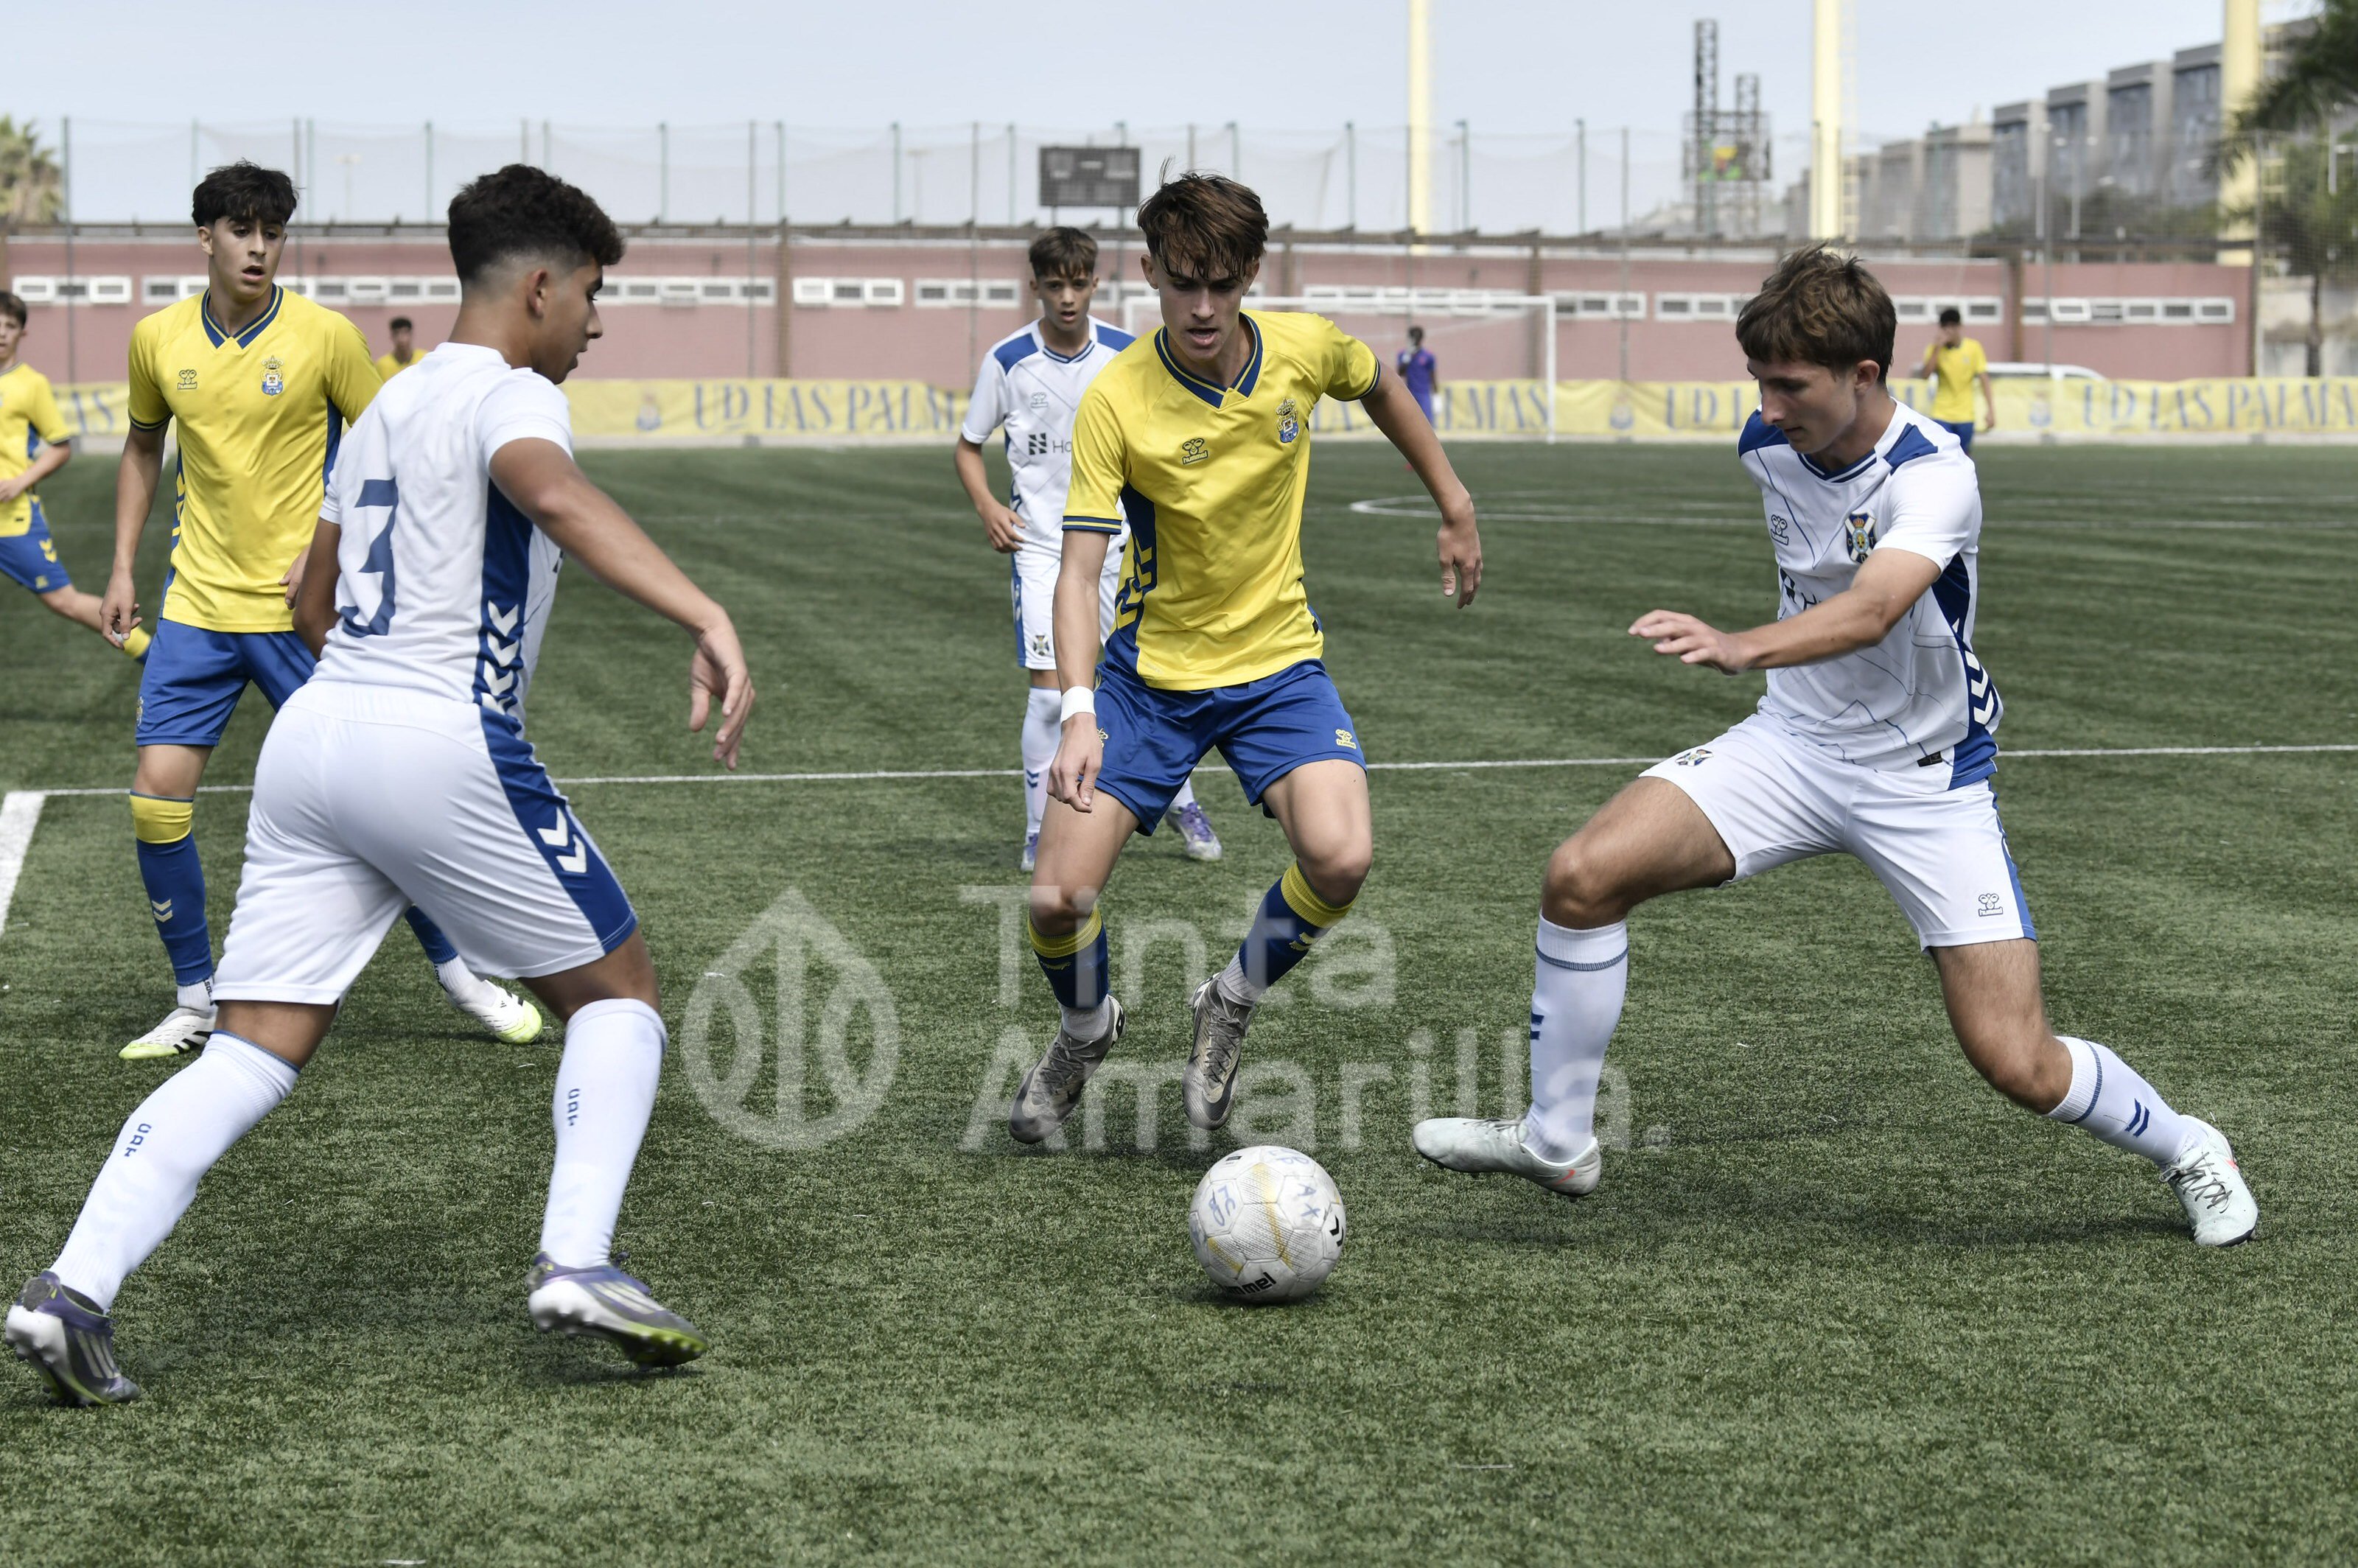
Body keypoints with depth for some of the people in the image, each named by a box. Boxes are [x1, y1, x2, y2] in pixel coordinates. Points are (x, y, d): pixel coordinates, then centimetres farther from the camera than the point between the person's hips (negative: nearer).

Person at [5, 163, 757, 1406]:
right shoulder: (509, 396, -4)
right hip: (443, 746, -7)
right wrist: (705, 618, -39)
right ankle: (576, 1261, -5)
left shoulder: (386, 407, 22)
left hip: (311, 735, 7)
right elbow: (558, 497, -28)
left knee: (251, 1052, 3)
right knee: (615, 990, 9)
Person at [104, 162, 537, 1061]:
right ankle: (197, 997, 11)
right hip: (197, 607, 3)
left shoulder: (325, 336, -8)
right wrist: (123, 569, 13)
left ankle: (454, 970, 18)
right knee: (156, 799, -5)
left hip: (301, 612, -3)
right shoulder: (157, 339, 2)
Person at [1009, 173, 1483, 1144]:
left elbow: (1380, 388, 15)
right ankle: (1086, 1033, 25)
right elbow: (1079, 568, -23)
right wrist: (1079, 712, -37)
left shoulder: (1306, 349, -10)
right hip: (1148, 671, -1)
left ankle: (1230, 1009, 6)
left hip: (1278, 663, 1)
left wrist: (1455, 508, 18)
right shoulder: (1115, 401, -19)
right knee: (1057, 901, -11)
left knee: (1340, 859, -25)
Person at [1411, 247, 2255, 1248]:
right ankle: (1556, 1144, 1)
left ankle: (2186, 1151, 22)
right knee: (1584, 876, -16)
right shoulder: (1767, 445, -4)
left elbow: (1873, 609, -45)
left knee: (2017, 1065, -10)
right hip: (1794, 743, 5)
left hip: (1927, 779, -5)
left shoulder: (1933, 476, -25)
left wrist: (1742, 649, -60)